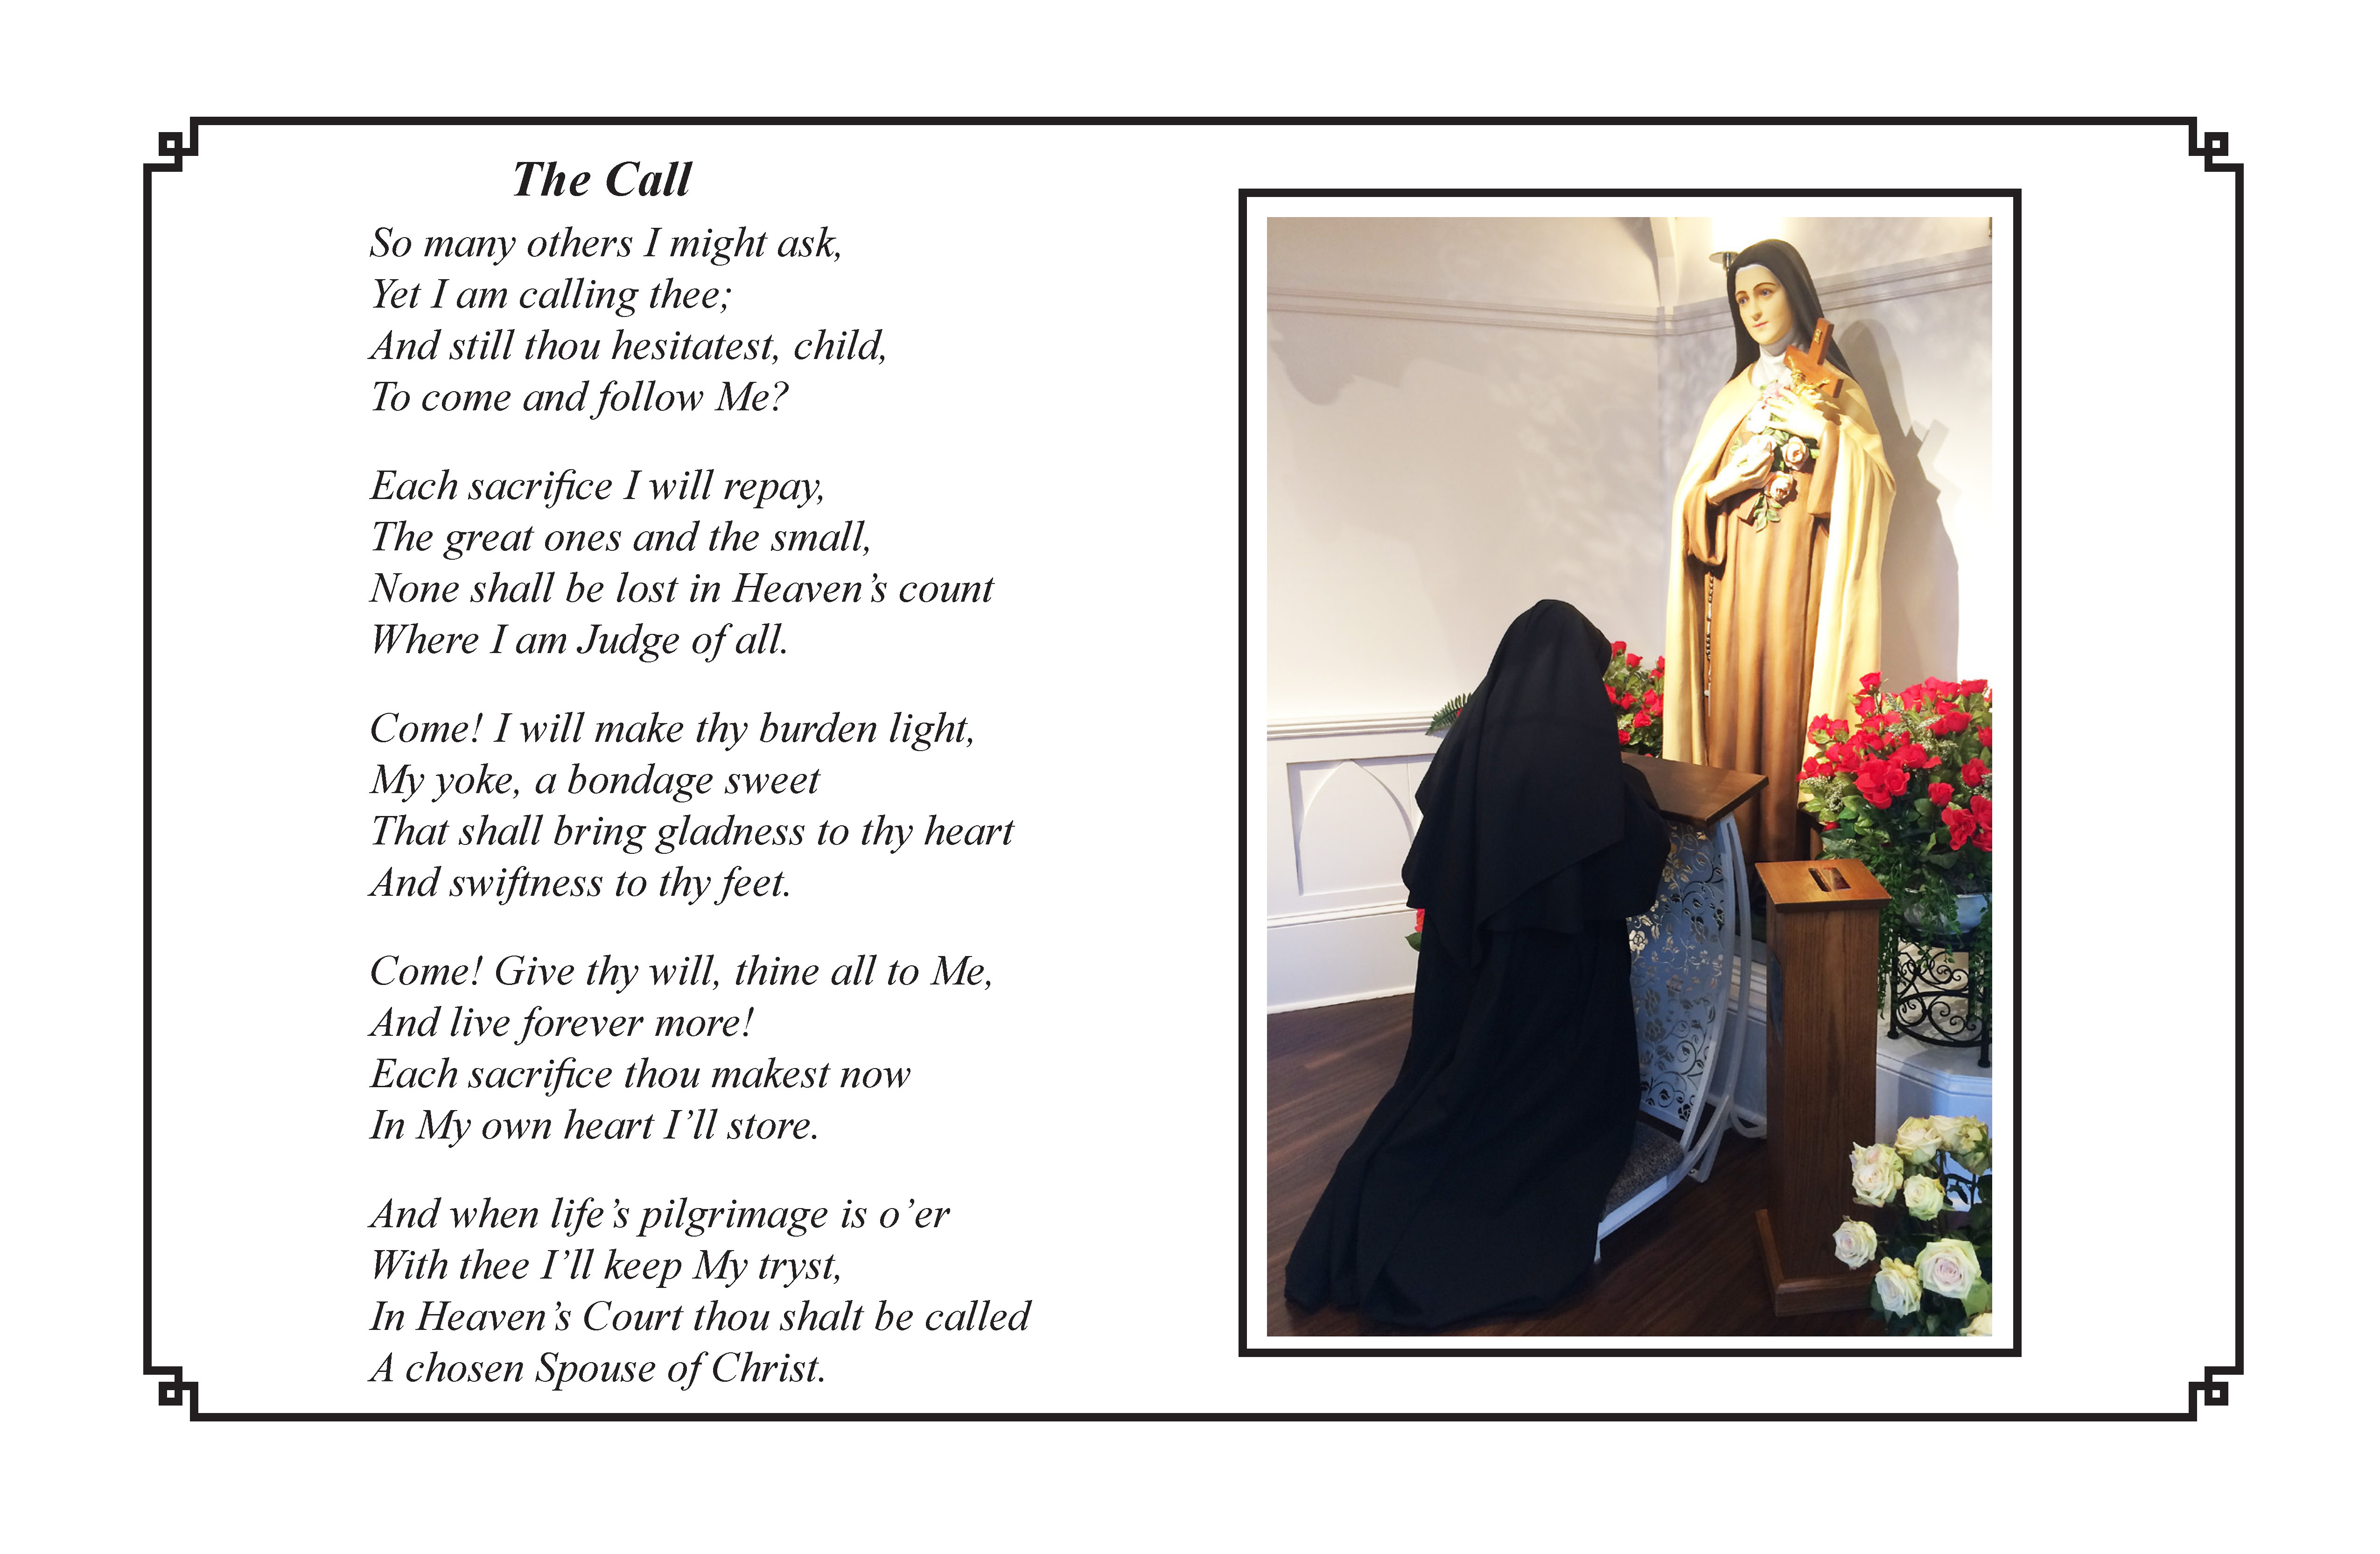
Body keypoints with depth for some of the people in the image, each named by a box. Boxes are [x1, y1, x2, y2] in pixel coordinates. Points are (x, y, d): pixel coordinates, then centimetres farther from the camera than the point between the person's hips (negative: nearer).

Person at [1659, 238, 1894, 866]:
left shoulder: (1834, 390, 6)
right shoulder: (1732, 398, 17)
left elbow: (1877, 487, -5)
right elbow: (1689, 499, 16)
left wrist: (1830, 436, -19)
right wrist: (1722, 487, -5)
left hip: (1800, 576, -3)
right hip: (1736, 577, 4)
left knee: (1791, 706, -9)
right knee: (1736, 705, -1)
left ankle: (1792, 858, -4)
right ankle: (1737, 858, 3)